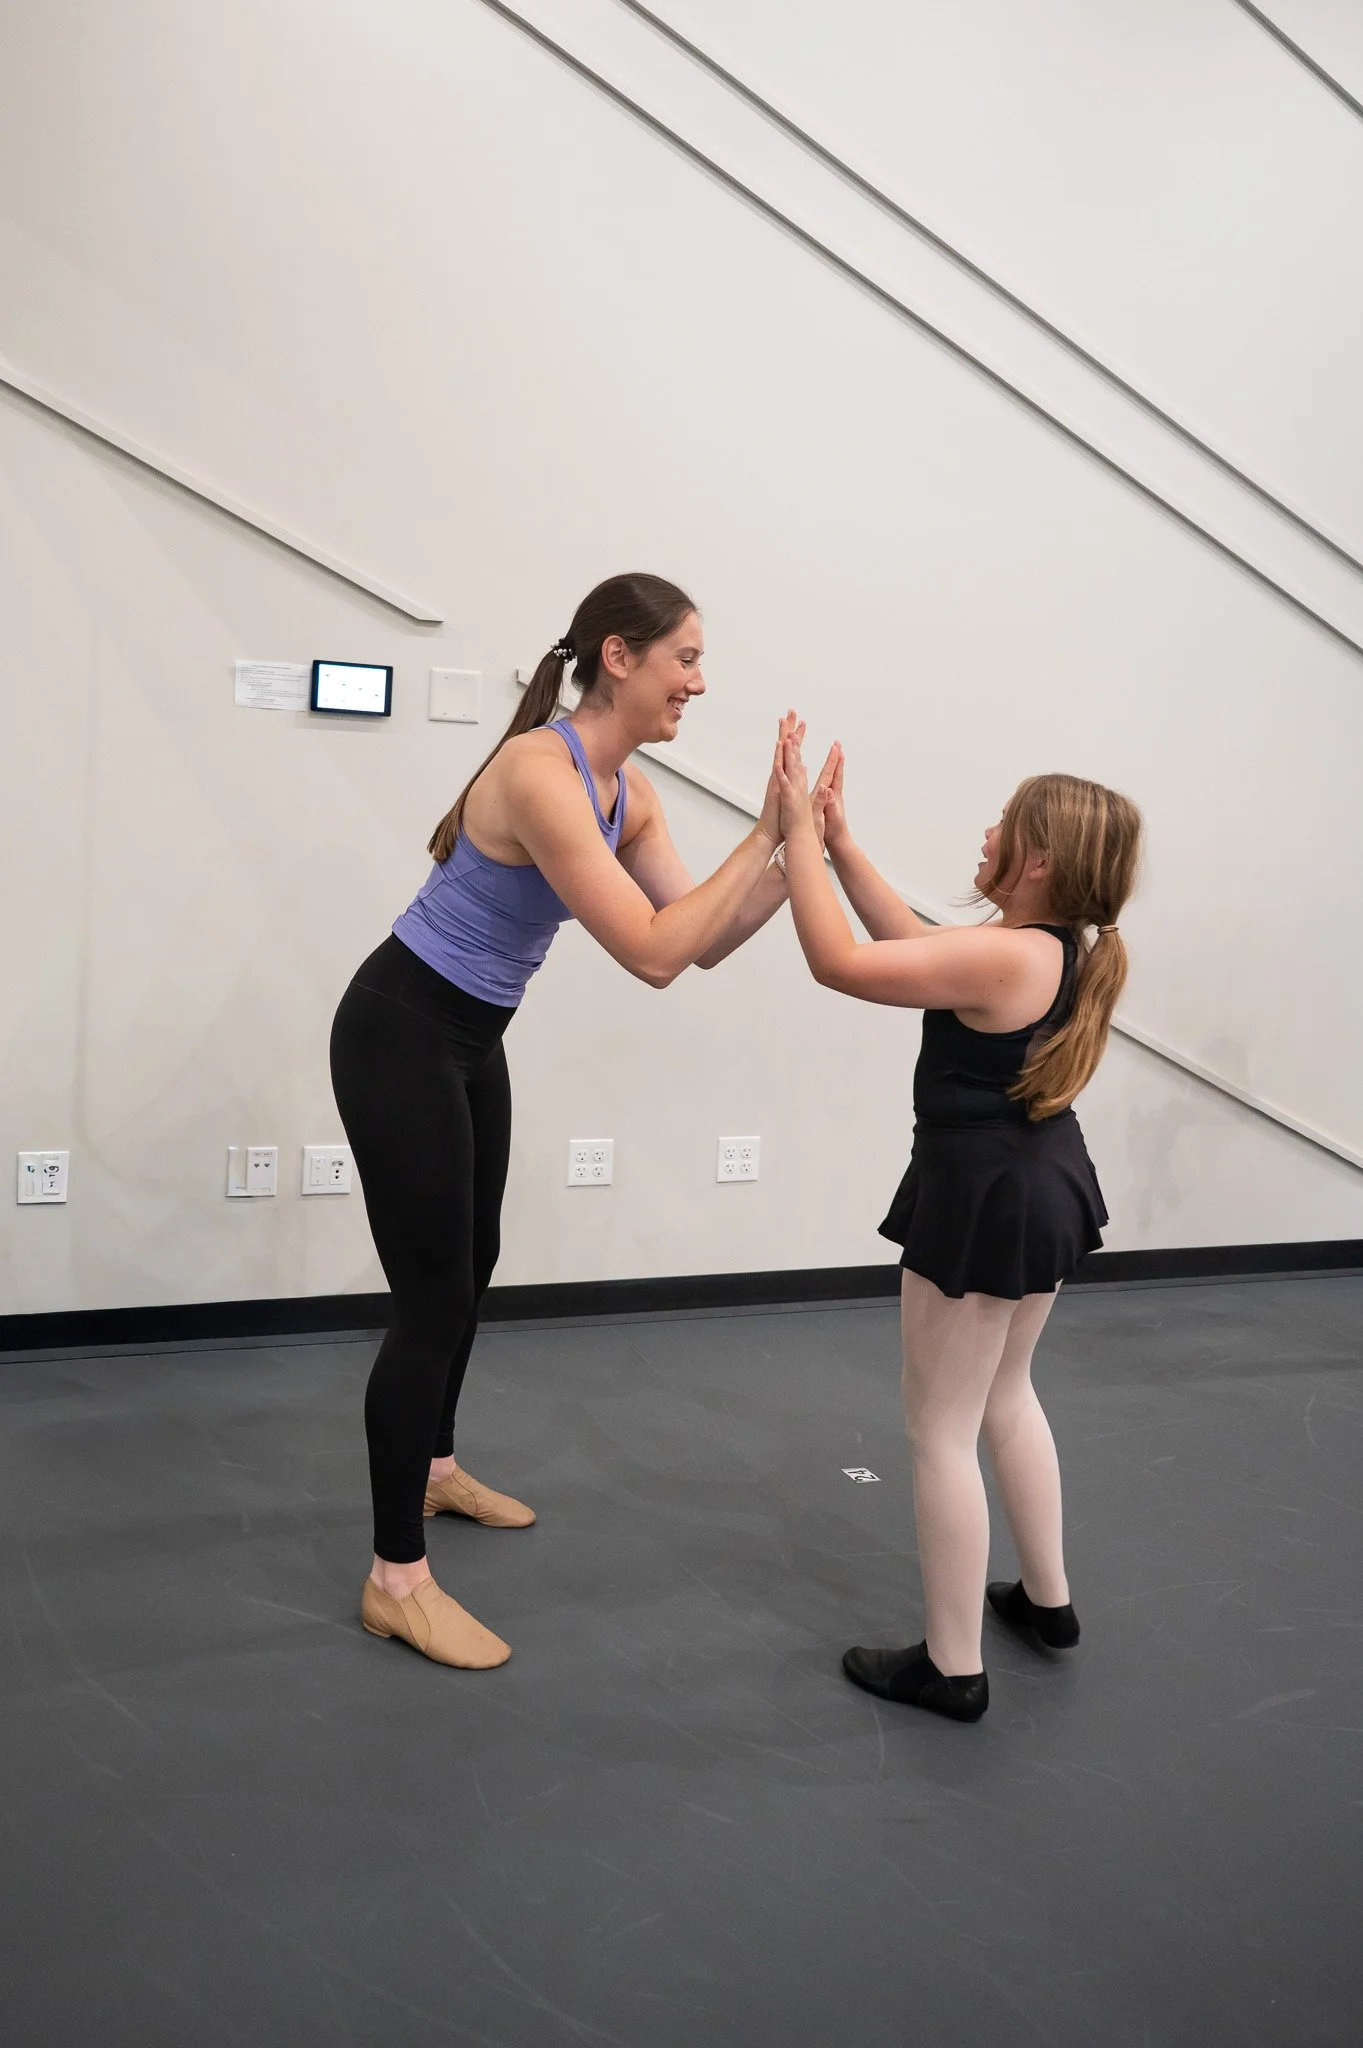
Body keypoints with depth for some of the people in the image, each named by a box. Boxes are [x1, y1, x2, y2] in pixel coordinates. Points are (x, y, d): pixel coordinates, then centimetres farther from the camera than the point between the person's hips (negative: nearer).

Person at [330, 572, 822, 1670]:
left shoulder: (629, 789, 1)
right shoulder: (540, 771, -27)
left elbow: (702, 944, 0)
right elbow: (653, 952, -30)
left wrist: (800, 853, -10)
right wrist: (762, 836, -26)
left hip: (472, 1036, 10)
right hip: (400, 1034, -10)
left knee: (473, 1263, 22)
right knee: (435, 1292, -5)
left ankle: (433, 1469, 44)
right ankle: (396, 1579, 7)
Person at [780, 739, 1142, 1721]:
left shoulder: (1002, 958, -26)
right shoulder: (1065, 949, 2)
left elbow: (840, 961, -28)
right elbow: (916, 944, 10)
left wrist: (797, 829, -20)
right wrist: (840, 841, 7)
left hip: (983, 1198, -10)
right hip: (1042, 1185, 10)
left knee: (941, 1431, 3)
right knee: (1005, 1396, 26)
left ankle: (953, 1668, 13)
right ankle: (1048, 1598, 40)